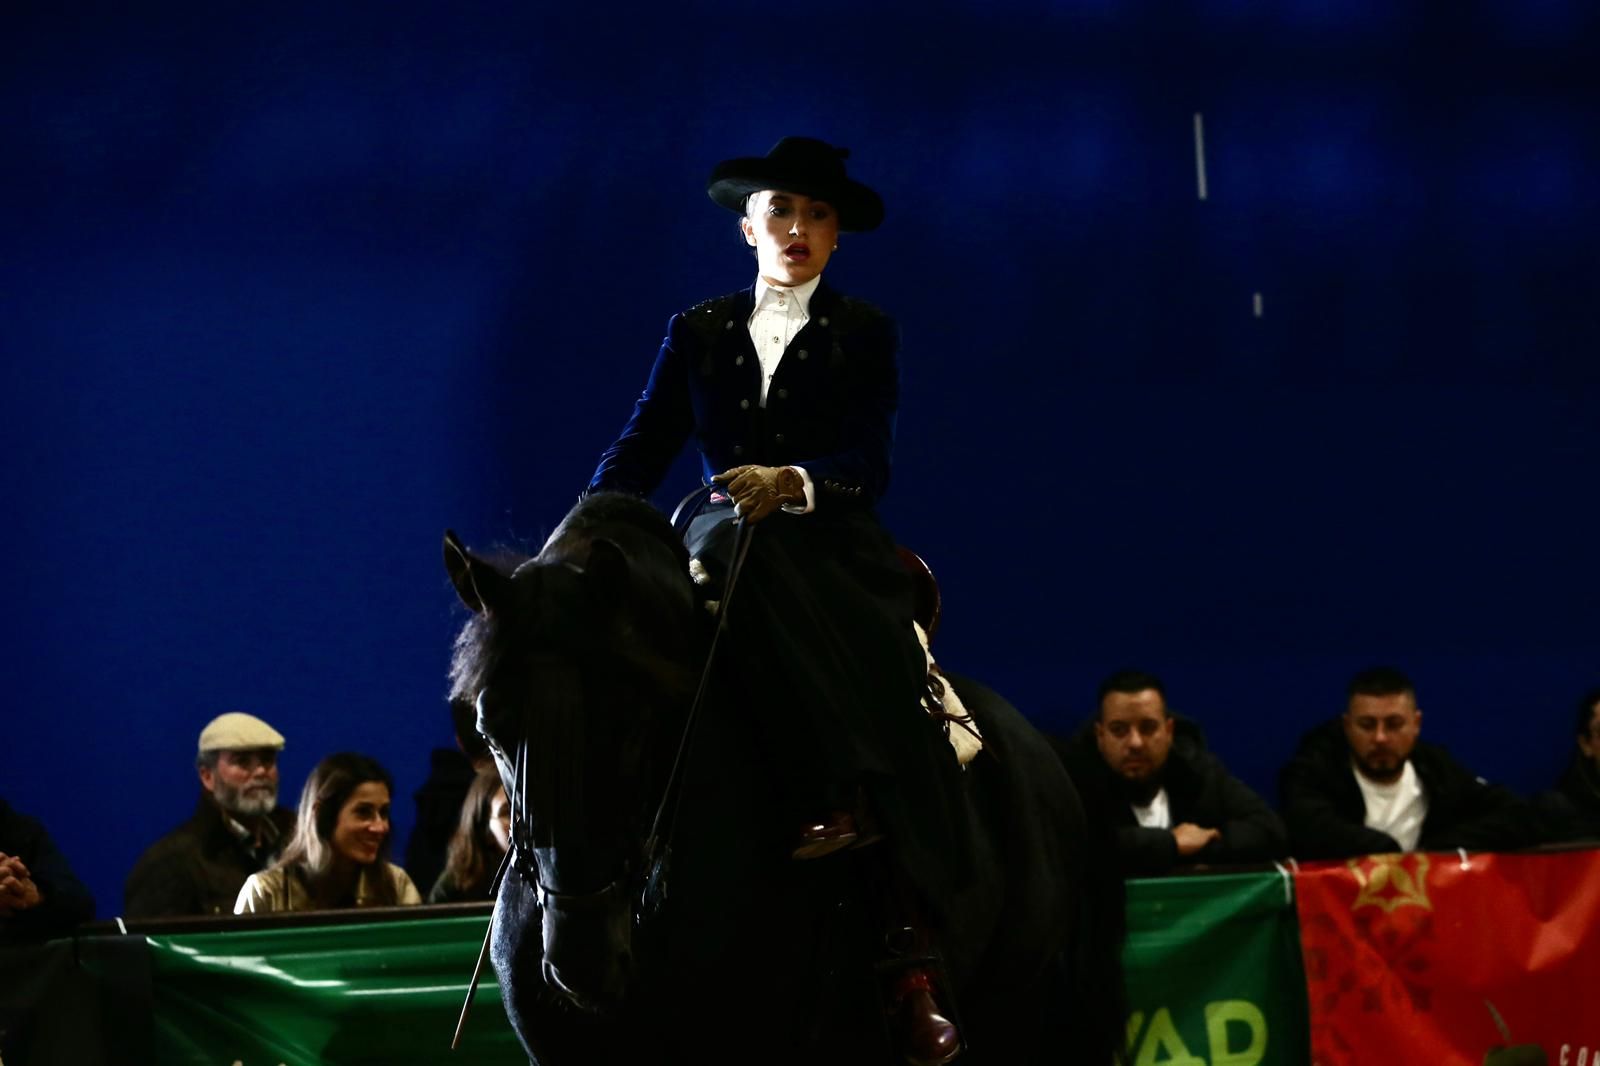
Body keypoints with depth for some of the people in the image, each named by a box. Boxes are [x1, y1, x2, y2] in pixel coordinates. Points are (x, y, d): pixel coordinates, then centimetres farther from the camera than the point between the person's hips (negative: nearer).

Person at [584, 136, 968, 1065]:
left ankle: (912, 960, -33)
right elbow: (643, 449, 9)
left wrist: (794, 483, -22)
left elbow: (869, 465, -1)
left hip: (836, 549, -1)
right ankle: (836, 798, -47)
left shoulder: (866, 336, 11)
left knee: (885, 703, -28)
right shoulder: (699, 334, 17)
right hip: (730, 549, 1)